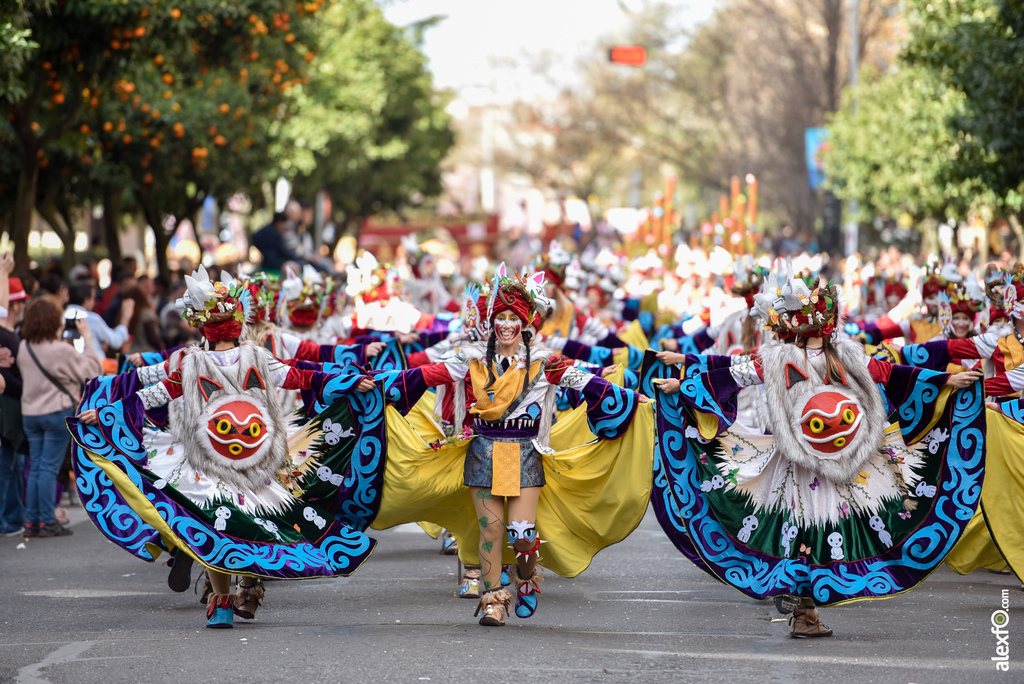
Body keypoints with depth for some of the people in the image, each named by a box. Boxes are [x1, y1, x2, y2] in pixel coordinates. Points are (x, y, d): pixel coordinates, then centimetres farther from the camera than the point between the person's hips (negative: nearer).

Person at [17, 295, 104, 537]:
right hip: (57, 412, -6)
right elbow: (92, 370, -9)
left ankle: (31, 522, 10)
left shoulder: (24, 348, 1)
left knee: (35, 468, 10)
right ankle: (47, 522, -1)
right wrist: (87, 338, -1)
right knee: (49, 467, -3)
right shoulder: (62, 351, -17)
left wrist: (60, 339, 14)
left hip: (29, 414, 6)